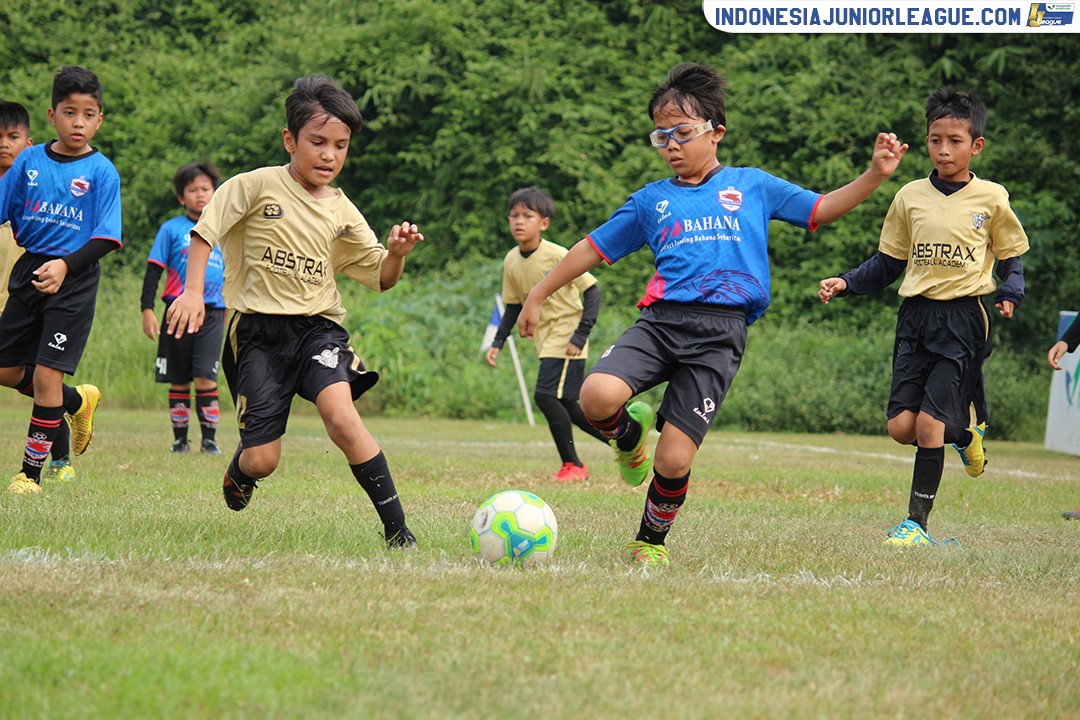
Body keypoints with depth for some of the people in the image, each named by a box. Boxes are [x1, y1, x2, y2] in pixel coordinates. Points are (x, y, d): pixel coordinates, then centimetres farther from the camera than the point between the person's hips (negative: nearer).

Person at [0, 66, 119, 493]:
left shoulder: (102, 172, -6)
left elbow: (106, 238, -10)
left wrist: (66, 265, -24)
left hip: (74, 282, -5)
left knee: (46, 374, -10)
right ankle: (78, 400, 35)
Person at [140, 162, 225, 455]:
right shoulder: (171, 229, 4)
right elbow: (153, 271, 3)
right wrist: (147, 309, -4)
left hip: (211, 315, 1)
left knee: (206, 376, -11)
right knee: (179, 380, 4)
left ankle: (209, 439, -5)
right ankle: (180, 438, 13)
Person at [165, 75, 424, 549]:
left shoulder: (342, 213, 7)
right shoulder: (257, 186, -4)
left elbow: (382, 278, 10)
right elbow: (205, 230, -1)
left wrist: (397, 253, -12)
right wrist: (193, 292, -13)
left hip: (317, 327, 2)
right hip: (258, 331, -1)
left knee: (340, 416, -28)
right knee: (262, 461, -3)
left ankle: (396, 528, -23)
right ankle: (240, 471, 38)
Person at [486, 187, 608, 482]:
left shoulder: (558, 256, -17)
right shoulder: (511, 261, 3)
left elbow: (591, 290, -14)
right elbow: (513, 305, 15)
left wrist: (580, 335, -19)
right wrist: (498, 341, 7)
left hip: (566, 337, -7)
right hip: (545, 338, 7)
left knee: (545, 395, -18)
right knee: (567, 405, 8)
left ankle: (572, 464, -6)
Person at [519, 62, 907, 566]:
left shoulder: (752, 186, 17)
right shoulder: (651, 200, 20)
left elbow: (821, 210, 18)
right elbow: (594, 248, 26)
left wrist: (875, 175, 4)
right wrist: (538, 295, 28)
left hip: (719, 332, -2)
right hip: (660, 319, 2)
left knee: (673, 460, -9)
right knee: (598, 396, -28)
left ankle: (652, 542, 20)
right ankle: (630, 435, 10)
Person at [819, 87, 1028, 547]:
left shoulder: (991, 199, 1)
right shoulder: (910, 197, 8)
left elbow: (1011, 258, 10)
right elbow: (888, 264, 15)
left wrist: (1010, 294, -10)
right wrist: (845, 284, 1)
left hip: (964, 319, -3)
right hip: (916, 316, 4)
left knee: (929, 422, -13)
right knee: (901, 426, -6)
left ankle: (917, 523, -2)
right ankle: (964, 434, 27)